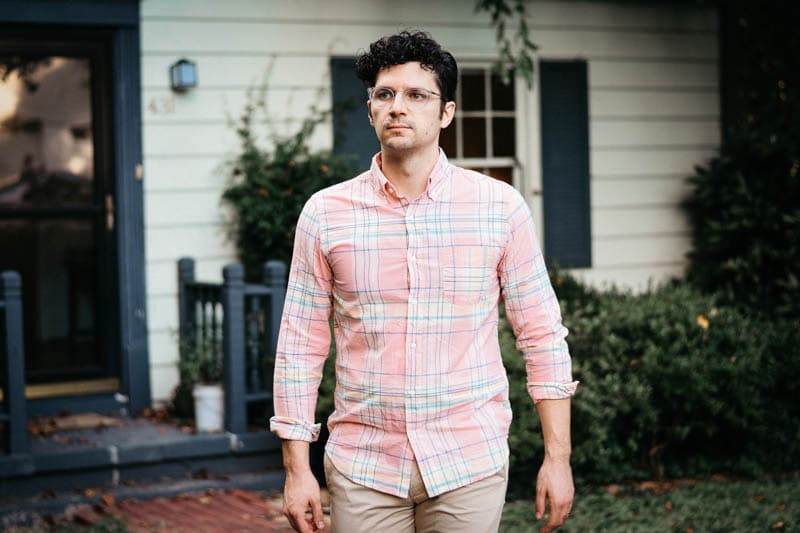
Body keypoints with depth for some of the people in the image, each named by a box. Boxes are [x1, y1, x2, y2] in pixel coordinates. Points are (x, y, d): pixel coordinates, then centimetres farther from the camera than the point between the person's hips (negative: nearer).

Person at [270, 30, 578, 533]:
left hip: (470, 467, 0)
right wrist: (297, 468, 0)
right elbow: (300, 349, 3)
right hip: (363, 469, 1)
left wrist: (558, 457, -1)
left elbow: (543, 336, 1)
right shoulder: (325, 214, 0)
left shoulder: (501, 207, -2)